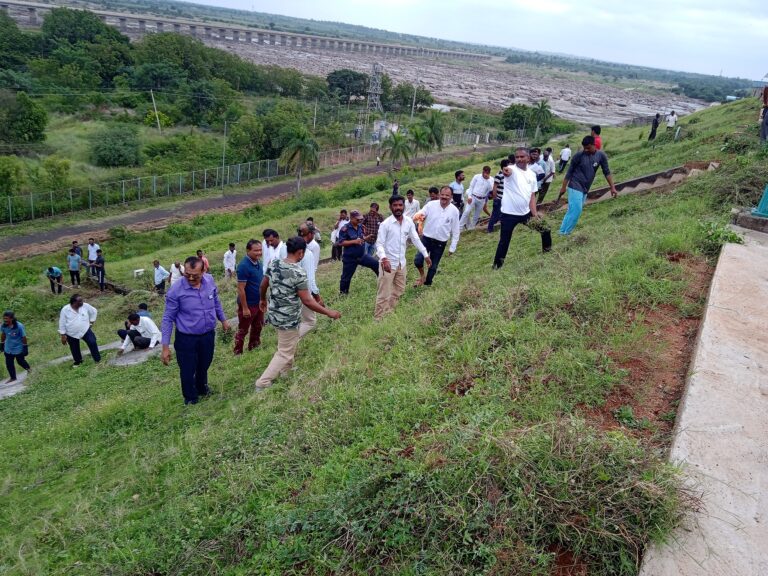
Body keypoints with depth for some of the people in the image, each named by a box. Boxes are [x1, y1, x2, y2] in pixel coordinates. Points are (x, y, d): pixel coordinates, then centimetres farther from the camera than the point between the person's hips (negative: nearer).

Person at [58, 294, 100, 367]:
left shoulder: (85, 306, -12)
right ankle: (78, 361, 39)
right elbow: (62, 323, -7)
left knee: (92, 343, -11)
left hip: (85, 330, 0)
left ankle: (97, 359, 7)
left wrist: (91, 321, 6)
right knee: (74, 349, 14)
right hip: (71, 334, 0)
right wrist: (63, 335, -6)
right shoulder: (65, 310, -16)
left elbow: (94, 311, 9)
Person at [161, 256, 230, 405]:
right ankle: (191, 399, 37)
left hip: (208, 335, 4)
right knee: (188, 371, 10)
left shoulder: (210, 280, -10)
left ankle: (202, 389, 54)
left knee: (204, 366, 25)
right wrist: (165, 347, -17)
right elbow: (168, 319, -16)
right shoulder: (176, 290, -22)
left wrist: (223, 320, 18)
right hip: (186, 339, -4)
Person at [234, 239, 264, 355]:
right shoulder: (244, 266, -24)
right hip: (248, 304, -8)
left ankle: (254, 347, 40)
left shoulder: (258, 262, 1)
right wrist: (245, 308, -21)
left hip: (258, 303, 8)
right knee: (243, 330, 6)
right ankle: (237, 352, 20)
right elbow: (241, 289, -23)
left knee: (257, 327, 22)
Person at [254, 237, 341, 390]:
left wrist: (263, 300, 30)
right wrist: (328, 312, -14)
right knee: (285, 353, 7)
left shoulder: (273, 264, -3)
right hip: (289, 319, -8)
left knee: (288, 347, 30)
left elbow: (263, 286, 10)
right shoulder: (298, 273, -24)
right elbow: (307, 301, -22)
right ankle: (262, 384, 10)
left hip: (274, 314, 8)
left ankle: (285, 372, 45)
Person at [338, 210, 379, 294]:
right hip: (350, 258, -5)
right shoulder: (345, 229, -15)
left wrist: (364, 238, -4)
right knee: (346, 277, 6)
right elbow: (341, 243, -19)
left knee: (377, 264, 1)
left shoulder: (360, 226, 3)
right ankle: (343, 293, 25)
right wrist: (354, 241, -25)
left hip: (362, 256, 5)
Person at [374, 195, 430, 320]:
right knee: (384, 294, -3)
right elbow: (379, 244, -16)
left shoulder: (409, 222, 1)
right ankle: (378, 319, 7)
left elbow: (416, 239, 10)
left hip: (401, 263, 6)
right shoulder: (385, 224, -15)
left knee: (399, 291, 19)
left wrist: (426, 255, 10)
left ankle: (389, 314, 35)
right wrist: (384, 259, -32)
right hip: (388, 263, -6)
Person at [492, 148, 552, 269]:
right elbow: (507, 172, -39)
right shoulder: (512, 170, -12)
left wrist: (534, 214, -4)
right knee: (504, 241, -5)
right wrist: (506, 170, -65)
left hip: (526, 212, 6)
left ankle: (547, 248, 43)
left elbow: (532, 196, 8)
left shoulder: (532, 174, 7)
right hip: (509, 214, -6)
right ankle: (497, 264, 10)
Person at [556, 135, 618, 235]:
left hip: (585, 189, 5)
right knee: (575, 210, -15)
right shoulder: (579, 155, -11)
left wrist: (612, 187, -3)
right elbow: (570, 171, -5)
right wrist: (563, 187, -5)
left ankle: (565, 232, 13)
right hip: (575, 186, -5)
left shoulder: (601, 155, -2)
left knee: (574, 211, 7)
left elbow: (606, 172, 3)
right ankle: (564, 232, -10)